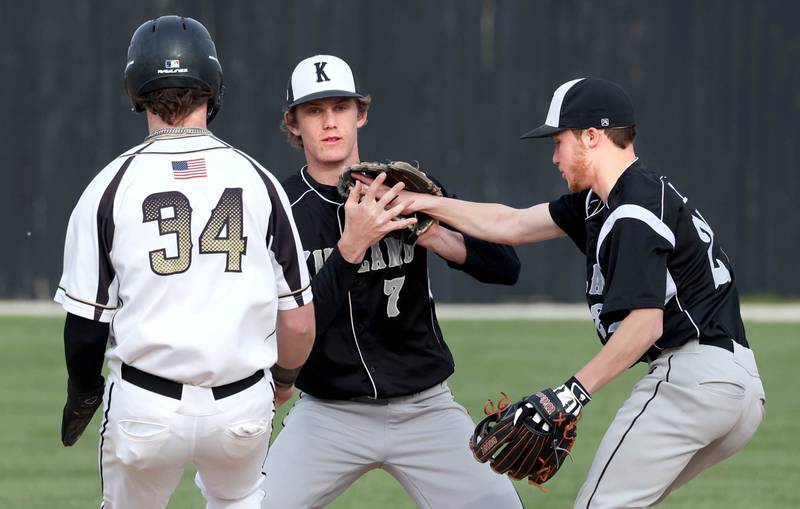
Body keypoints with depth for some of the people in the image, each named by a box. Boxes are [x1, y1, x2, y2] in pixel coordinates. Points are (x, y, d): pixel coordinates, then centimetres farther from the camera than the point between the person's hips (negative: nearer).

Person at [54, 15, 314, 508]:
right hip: (244, 406, 2)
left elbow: (86, 320, -4)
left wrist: (82, 394, 15)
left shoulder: (111, 186, -6)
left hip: (145, 409, -2)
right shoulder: (257, 180, -1)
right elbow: (299, 322, 2)